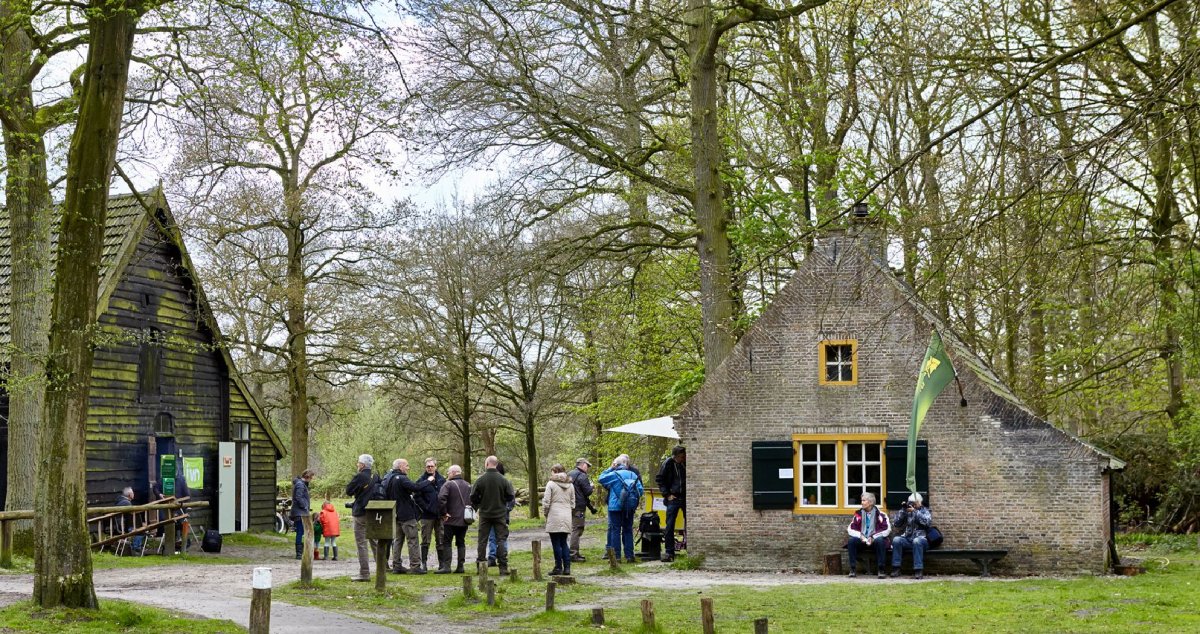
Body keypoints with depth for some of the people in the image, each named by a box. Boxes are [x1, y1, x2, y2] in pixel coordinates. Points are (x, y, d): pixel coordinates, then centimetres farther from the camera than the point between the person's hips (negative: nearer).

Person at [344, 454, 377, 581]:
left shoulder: (359, 476, -14)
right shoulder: (375, 477, 5)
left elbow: (349, 491, -7)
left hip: (361, 513, -6)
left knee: (361, 543, -2)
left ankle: (364, 574, -5)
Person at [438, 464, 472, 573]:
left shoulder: (448, 484, -9)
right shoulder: (468, 486, 12)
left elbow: (441, 498, -22)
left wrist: (443, 513, -13)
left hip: (451, 519, -5)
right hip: (464, 520, 6)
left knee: (447, 543, 0)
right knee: (461, 543, 11)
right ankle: (460, 566, 8)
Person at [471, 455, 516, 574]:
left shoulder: (480, 480, -8)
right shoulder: (503, 480, -7)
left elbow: (473, 497, -4)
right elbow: (510, 496, -4)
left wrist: (476, 507, 14)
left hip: (485, 514, 0)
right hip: (500, 514, 0)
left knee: (482, 540, 8)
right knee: (501, 540, 4)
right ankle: (503, 568, -1)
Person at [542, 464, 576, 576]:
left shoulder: (551, 484, -6)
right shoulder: (570, 485, 11)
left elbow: (546, 502, -7)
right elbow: (572, 502, 13)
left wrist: (545, 513, 6)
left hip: (554, 517, -5)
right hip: (566, 517, 5)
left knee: (556, 543, -1)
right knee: (564, 543, 11)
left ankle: (558, 567, 0)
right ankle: (567, 567, 6)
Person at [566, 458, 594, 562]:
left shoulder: (569, 474, 16)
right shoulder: (582, 476, -12)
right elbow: (588, 492, -14)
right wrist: (592, 487, 7)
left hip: (570, 506, 9)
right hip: (579, 507, -9)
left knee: (575, 529, 18)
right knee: (577, 530, -8)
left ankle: (575, 552, 24)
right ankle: (573, 554, -10)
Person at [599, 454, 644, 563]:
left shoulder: (614, 474, -8)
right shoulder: (633, 475, 1)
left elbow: (601, 479, 6)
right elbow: (640, 490, 0)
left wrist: (610, 468, 7)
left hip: (615, 506, -3)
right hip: (629, 508, 3)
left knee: (615, 530, 2)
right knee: (628, 530, 11)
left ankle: (616, 556, -1)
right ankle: (629, 555, 9)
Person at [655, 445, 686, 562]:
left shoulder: (687, 463, -4)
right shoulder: (668, 463, -7)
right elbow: (659, 479, 3)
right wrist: (667, 494, -4)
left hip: (686, 498, 1)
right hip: (673, 499, -1)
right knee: (669, 526, -1)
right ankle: (669, 552, 5)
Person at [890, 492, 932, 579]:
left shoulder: (925, 511, 10)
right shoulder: (907, 511, 16)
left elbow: (928, 522, -12)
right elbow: (896, 524, 5)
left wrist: (915, 511, -17)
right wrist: (902, 510, -4)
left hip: (922, 539, -3)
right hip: (907, 539, 3)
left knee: (916, 541, -38)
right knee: (896, 539, -28)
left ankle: (918, 570, -37)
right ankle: (896, 568, -26)